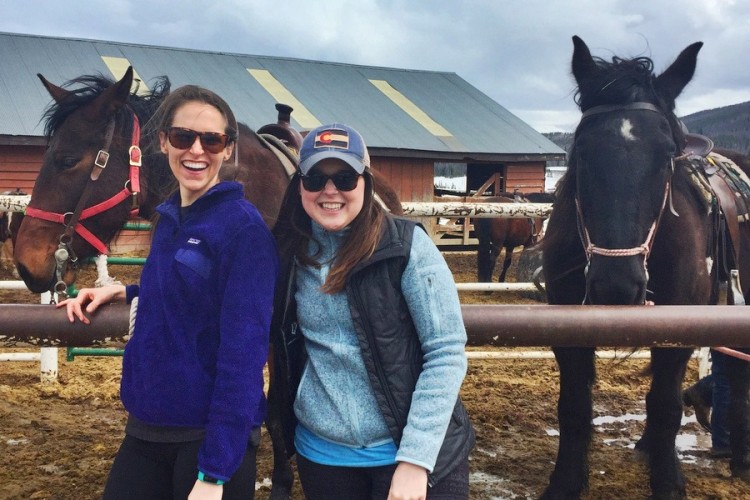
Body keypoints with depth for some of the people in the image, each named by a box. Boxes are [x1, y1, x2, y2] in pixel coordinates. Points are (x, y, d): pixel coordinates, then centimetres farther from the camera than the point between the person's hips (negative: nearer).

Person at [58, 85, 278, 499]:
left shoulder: (244, 228, -15)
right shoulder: (168, 218, 7)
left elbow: (243, 353, -19)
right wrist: (124, 292, 4)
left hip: (214, 437, -7)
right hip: (146, 426, 7)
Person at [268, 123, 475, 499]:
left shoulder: (407, 246, -12)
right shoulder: (291, 253, 0)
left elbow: (447, 353, -14)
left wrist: (414, 459, -17)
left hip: (409, 453, -4)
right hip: (320, 453, 4)